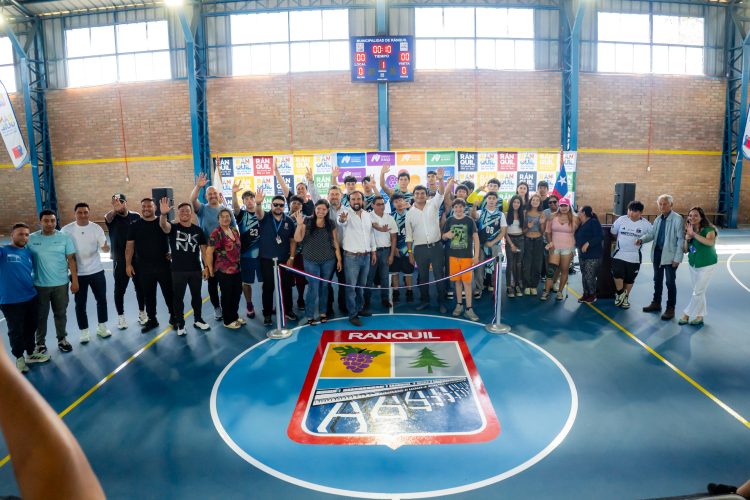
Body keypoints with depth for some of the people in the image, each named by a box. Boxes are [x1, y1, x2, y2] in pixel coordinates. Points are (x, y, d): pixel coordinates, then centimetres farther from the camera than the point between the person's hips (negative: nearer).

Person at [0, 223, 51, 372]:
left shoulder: (28, 252, 8)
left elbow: (36, 269, 22)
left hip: (31, 298, 5)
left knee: (31, 327, 19)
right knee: (16, 331, 10)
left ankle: (31, 354, 38)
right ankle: (19, 358, 29)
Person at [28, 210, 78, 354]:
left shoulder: (64, 238, -4)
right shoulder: (31, 238, -4)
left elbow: (71, 260, -3)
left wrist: (75, 280, -4)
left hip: (60, 284, 0)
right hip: (40, 285, 0)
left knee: (61, 313, 13)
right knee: (41, 315, 11)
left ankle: (62, 339, 30)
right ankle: (40, 342, 26)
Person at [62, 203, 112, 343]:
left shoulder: (96, 228, -5)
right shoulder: (67, 230, -7)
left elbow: (105, 248, -10)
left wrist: (106, 247, -33)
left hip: (96, 271, 1)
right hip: (78, 273, -1)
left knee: (101, 299, 11)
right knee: (80, 303, 7)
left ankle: (102, 327, 28)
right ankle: (84, 331, 21)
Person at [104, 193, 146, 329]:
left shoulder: (136, 216, 1)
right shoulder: (112, 218, -5)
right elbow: (107, 217, -31)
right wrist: (115, 210, -54)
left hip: (137, 259, 2)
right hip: (120, 261, -1)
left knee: (140, 287, 11)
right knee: (119, 290, 6)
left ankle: (142, 312, 27)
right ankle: (121, 316, 20)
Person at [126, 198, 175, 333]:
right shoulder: (135, 226, 3)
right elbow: (130, 246, 3)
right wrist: (128, 264, -2)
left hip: (163, 265, -1)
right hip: (144, 267, 1)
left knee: (169, 292, 5)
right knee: (148, 295, 11)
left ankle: (173, 316, 21)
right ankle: (152, 319, 24)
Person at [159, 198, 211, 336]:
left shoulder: (198, 230, 2)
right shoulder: (173, 228, -5)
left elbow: (203, 249, 5)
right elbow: (163, 225, -29)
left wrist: (206, 267, -1)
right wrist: (163, 214, -51)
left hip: (195, 270, 2)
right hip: (178, 271, -2)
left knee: (196, 296, 15)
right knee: (178, 298, 7)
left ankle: (198, 320, 31)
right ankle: (180, 325, 19)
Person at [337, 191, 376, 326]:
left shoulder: (368, 215, 7)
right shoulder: (347, 214, -12)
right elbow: (341, 222, -37)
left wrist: (373, 251, 13)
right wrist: (342, 219, -60)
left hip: (366, 256, 6)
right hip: (351, 257, -5)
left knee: (362, 285, 16)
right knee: (351, 286, 1)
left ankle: (360, 308, 31)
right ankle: (352, 314, 9)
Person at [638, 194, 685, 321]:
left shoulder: (677, 219, -11)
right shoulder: (658, 219, 10)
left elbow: (681, 239, -14)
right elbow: (651, 233, 9)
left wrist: (677, 258, -17)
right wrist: (641, 239, -14)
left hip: (670, 255, -7)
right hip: (657, 253, 7)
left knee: (670, 282, 2)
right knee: (657, 280, 17)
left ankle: (670, 308, 11)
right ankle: (656, 303, 31)